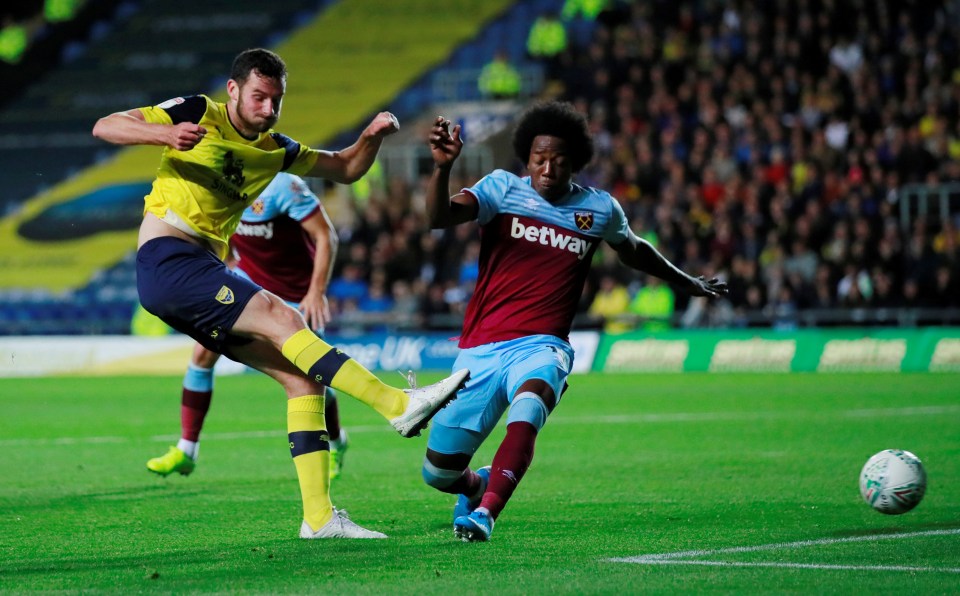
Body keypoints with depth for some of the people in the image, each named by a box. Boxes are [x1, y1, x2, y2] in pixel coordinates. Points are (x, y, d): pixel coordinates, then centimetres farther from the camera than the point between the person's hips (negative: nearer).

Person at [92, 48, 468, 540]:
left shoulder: (274, 150, 18)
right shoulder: (198, 114, -1)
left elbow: (344, 169, 27)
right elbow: (104, 127, -7)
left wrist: (372, 137, 5)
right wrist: (165, 134, -25)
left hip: (204, 272, 8)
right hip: (166, 261, -8)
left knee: (302, 375, -3)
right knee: (283, 319, -24)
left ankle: (318, 515, -6)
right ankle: (400, 406, -31)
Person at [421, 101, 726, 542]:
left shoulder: (600, 210, 9)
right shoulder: (503, 188, 2)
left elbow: (634, 252, 31)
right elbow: (439, 217, -15)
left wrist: (688, 283, 43)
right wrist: (442, 167, -35)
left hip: (541, 346, -1)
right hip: (481, 347, 1)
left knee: (528, 407, -38)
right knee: (438, 472, 3)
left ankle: (485, 513, -45)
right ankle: (477, 484, 39)